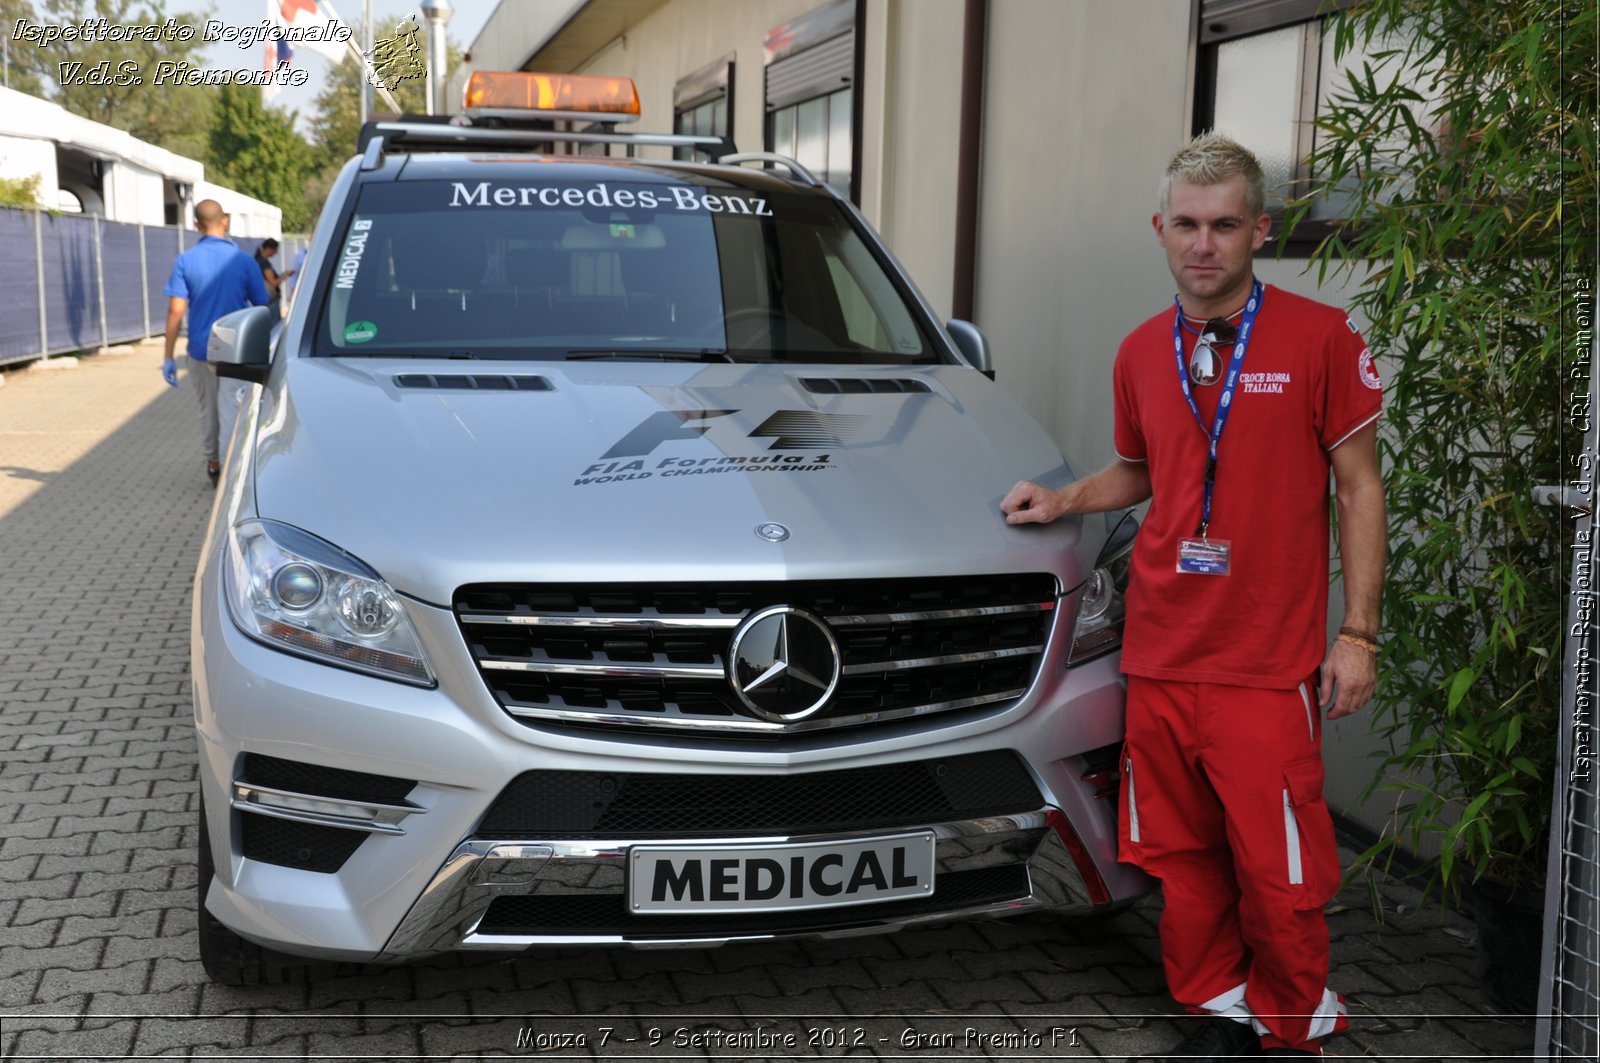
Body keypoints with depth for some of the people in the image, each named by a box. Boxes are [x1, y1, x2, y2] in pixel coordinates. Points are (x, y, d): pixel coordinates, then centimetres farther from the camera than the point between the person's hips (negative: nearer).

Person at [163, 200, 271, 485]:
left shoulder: (185, 261, -6)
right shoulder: (244, 261, -7)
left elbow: (176, 311, -10)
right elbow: (263, 308, -3)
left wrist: (169, 357, -5)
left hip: (201, 350, 2)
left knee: (208, 410, 20)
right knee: (231, 412, 0)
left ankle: (214, 465, 36)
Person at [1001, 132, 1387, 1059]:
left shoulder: (1319, 338, -4)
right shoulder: (1143, 352, 9)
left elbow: (1359, 488, -1)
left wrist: (1359, 633, -6)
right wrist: (1061, 501, 8)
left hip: (1268, 663, -4)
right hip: (1159, 656, 4)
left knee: (1278, 868, 0)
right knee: (1182, 857, 12)